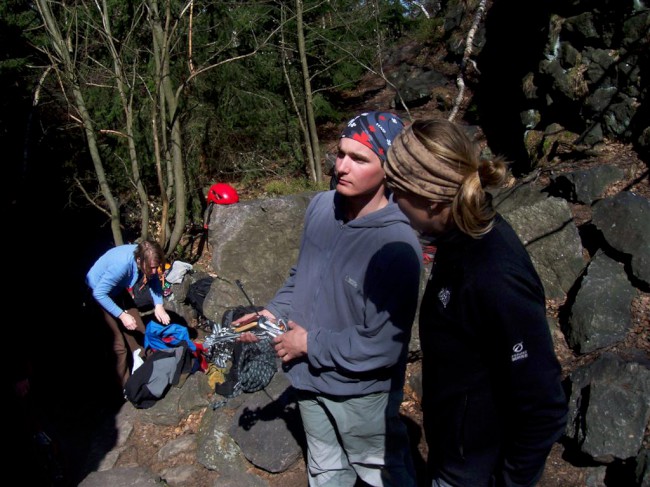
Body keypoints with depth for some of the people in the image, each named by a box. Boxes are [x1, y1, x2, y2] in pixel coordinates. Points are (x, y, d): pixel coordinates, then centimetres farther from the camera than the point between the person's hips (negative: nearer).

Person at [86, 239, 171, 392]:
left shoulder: (146, 258, -21)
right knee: (120, 342, -11)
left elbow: (154, 280, -3)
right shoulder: (121, 264, -41)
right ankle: (125, 384, 3)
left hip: (119, 291, 7)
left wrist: (158, 306, -16)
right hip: (99, 293, -7)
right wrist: (122, 315, -32)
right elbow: (99, 293, -33)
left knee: (138, 331, 8)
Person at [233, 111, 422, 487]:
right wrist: (273, 312, -3)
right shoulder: (321, 206, -8)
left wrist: (310, 343, -18)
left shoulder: (397, 246, -30)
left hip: (361, 393, -6)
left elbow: (382, 345, -27)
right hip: (311, 379, 6)